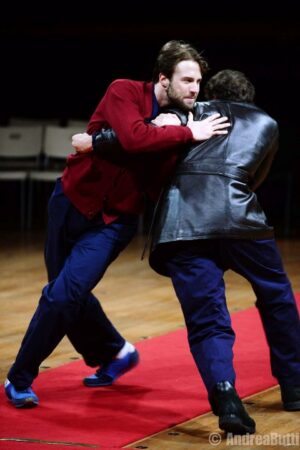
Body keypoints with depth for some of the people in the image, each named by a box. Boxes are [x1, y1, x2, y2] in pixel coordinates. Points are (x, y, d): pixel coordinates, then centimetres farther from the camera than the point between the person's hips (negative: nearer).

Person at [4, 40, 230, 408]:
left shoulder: (181, 125, -5)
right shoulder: (124, 93, -13)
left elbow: (161, 187, -9)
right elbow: (134, 138, -33)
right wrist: (188, 134, -30)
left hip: (115, 219, 0)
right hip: (73, 199, 0)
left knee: (64, 294, -13)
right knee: (66, 292, 9)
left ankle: (20, 380, 3)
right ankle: (113, 353, 34)